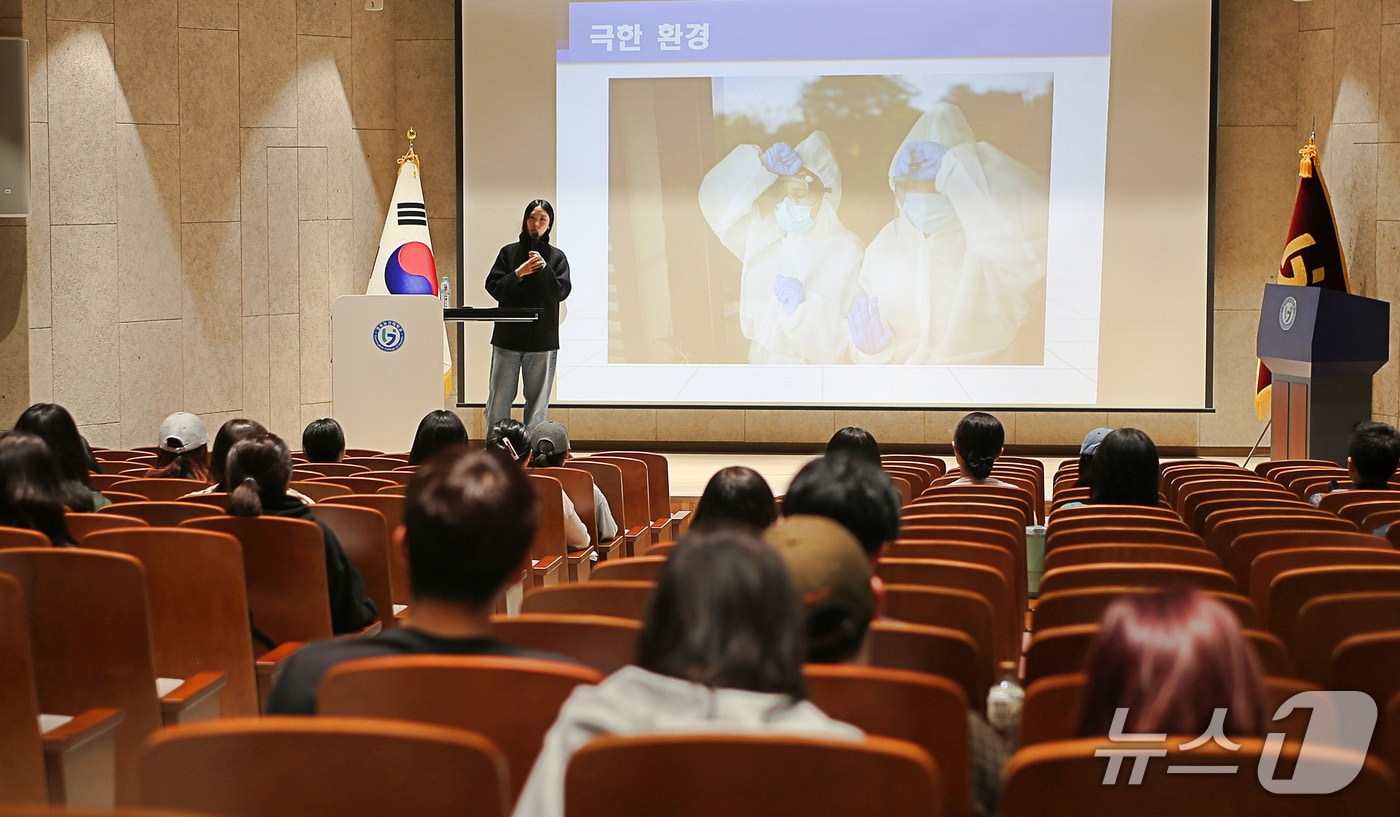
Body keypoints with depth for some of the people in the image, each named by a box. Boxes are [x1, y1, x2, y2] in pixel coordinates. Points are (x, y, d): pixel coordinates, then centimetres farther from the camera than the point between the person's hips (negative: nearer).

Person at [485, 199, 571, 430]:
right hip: (508, 336, 0)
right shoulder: (509, 252, 7)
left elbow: (561, 292, -5)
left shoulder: (556, 257, 6)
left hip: (542, 339, 0)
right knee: (499, 399, 1)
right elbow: (493, 287, 1)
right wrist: (518, 273, -13)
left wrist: (544, 267, -16)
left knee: (537, 401, 4)